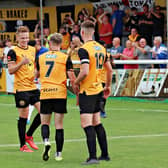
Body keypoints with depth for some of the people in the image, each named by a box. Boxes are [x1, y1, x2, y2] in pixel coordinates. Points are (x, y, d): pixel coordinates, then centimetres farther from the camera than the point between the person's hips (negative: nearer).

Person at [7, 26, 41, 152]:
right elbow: (10, 70, -12)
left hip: (33, 87, 6)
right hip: (21, 88, -6)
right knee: (23, 116, -2)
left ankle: (29, 135, 18)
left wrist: (36, 75, 8)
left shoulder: (33, 50, 13)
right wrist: (22, 62, -26)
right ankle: (23, 145, 10)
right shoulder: (13, 52, -7)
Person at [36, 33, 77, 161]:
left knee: (45, 123, 10)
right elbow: (72, 78, -6)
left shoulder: (41, 57, 6)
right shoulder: (65, 58, -2)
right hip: (60, 94, -1)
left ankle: (46, 141, -19)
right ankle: (58, 153, 4)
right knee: (59, 125, 5)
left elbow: (37, 75, 20)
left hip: (45, 94, 1)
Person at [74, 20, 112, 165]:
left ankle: (93, 157, -14)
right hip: (98, 89, 8)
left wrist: (76, 82, -7)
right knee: (97, 123, 17)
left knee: (87, 124, -8)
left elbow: (85, 72, -25)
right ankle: (105, 154, 21)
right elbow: (109, 69, 16)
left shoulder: (84, 50, -16)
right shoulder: (101, 48, 9)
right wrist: (108, 86, 27)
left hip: (87, 91, -8)